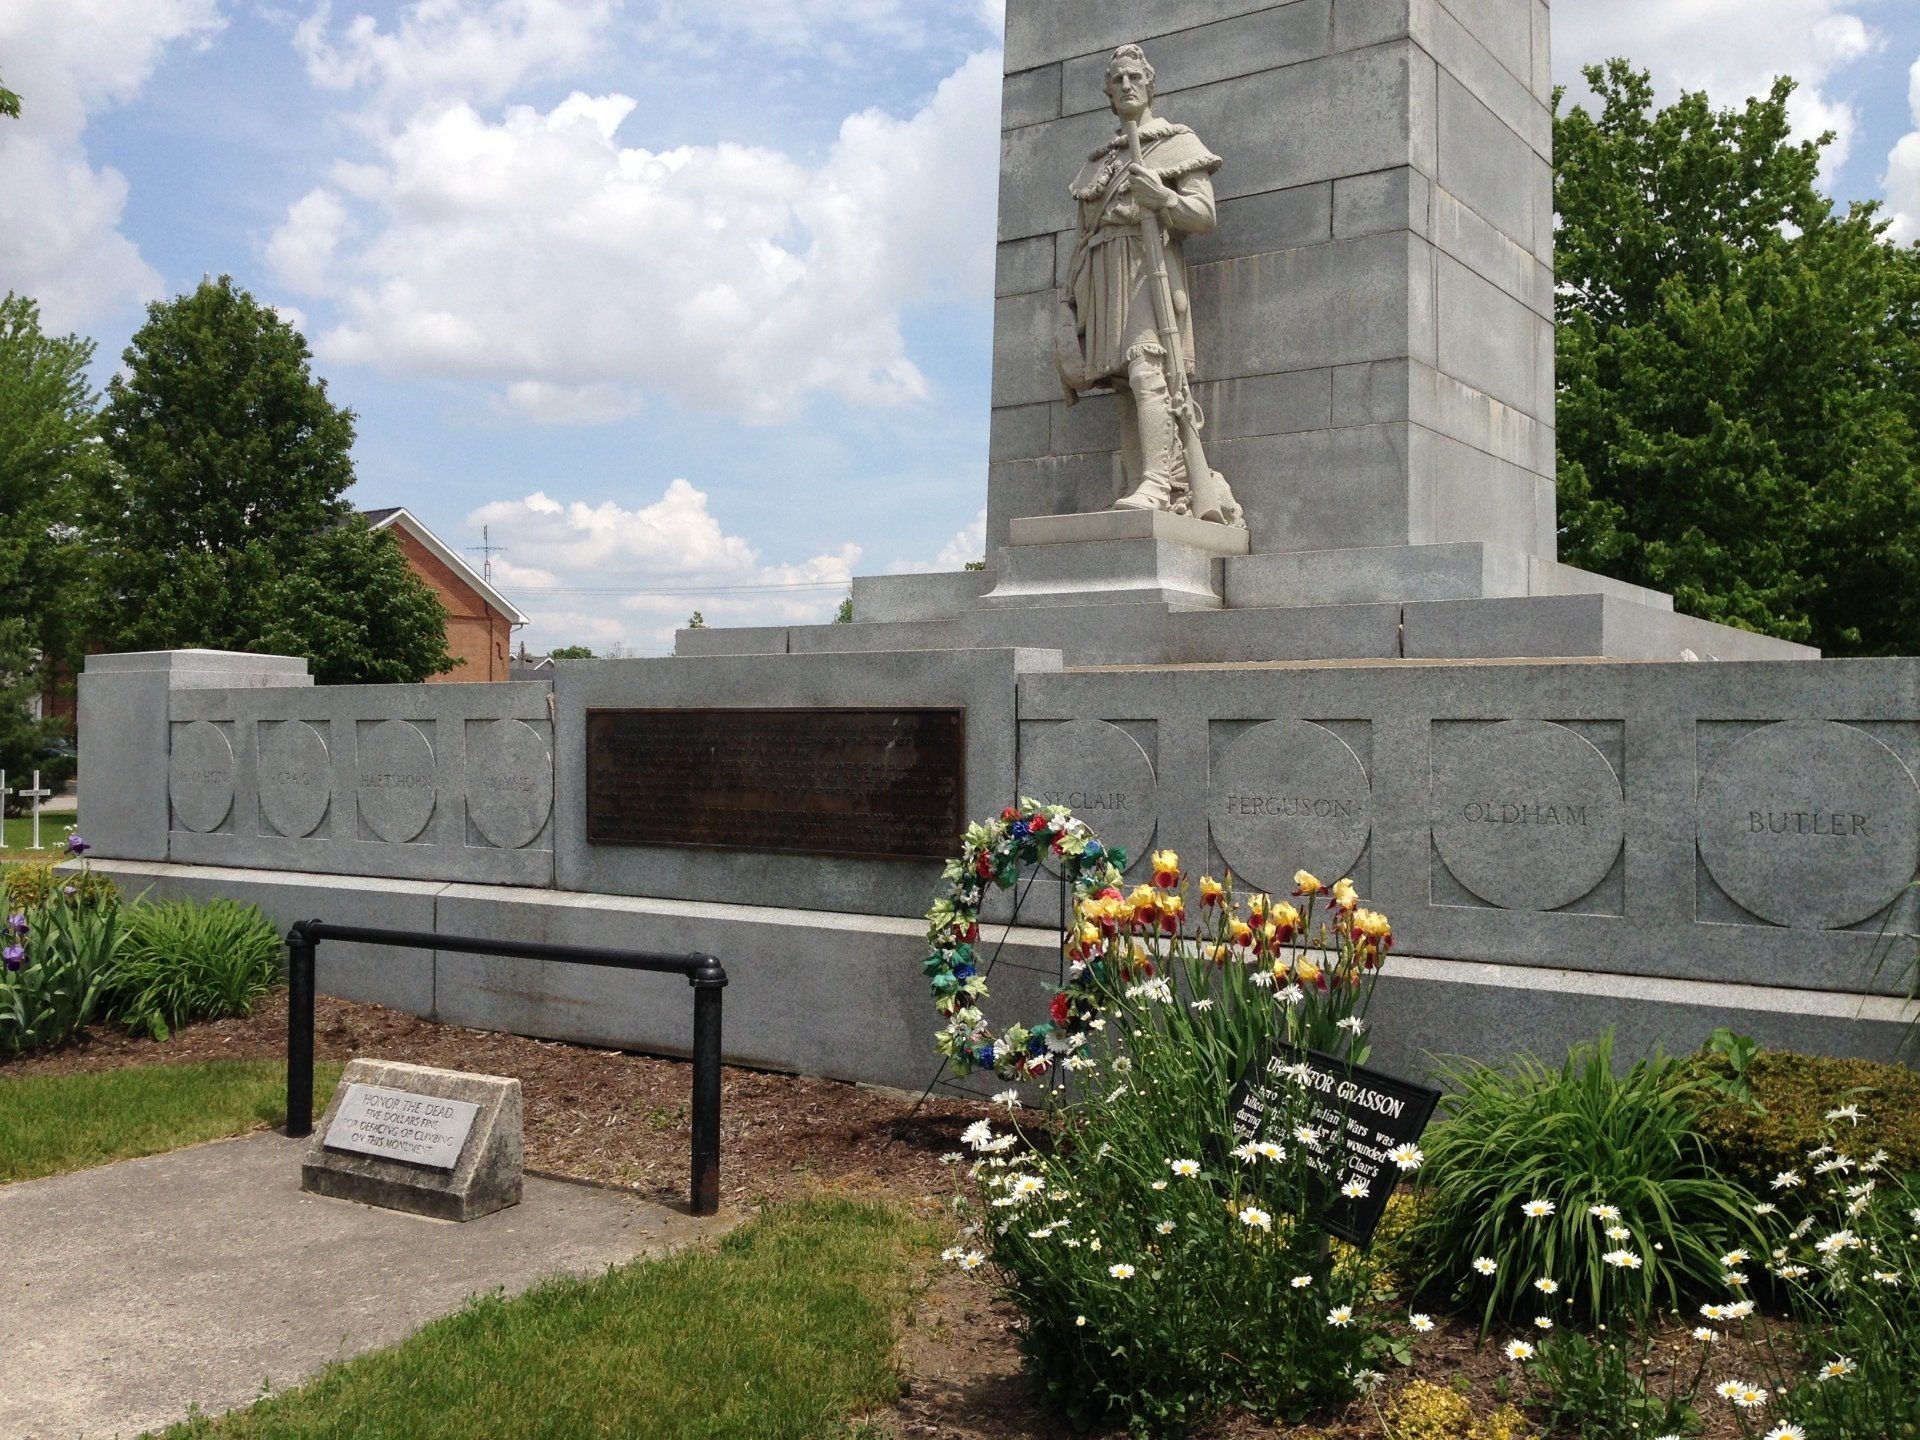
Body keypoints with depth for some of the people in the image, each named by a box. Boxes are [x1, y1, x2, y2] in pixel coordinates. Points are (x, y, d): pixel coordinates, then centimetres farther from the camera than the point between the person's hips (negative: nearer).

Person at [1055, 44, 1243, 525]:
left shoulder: (1179, 143, 11)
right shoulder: (1098, 161, 27)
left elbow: (1205, 214, 1)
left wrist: (1161, 197, -17)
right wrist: (1068, 299, 15)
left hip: (1149, 264, -6)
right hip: (1102, 277, 6)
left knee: (1146, 370, -24)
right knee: (1125, 388, -5)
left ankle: (1156, 485, -33)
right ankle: (1178, 492, -9)